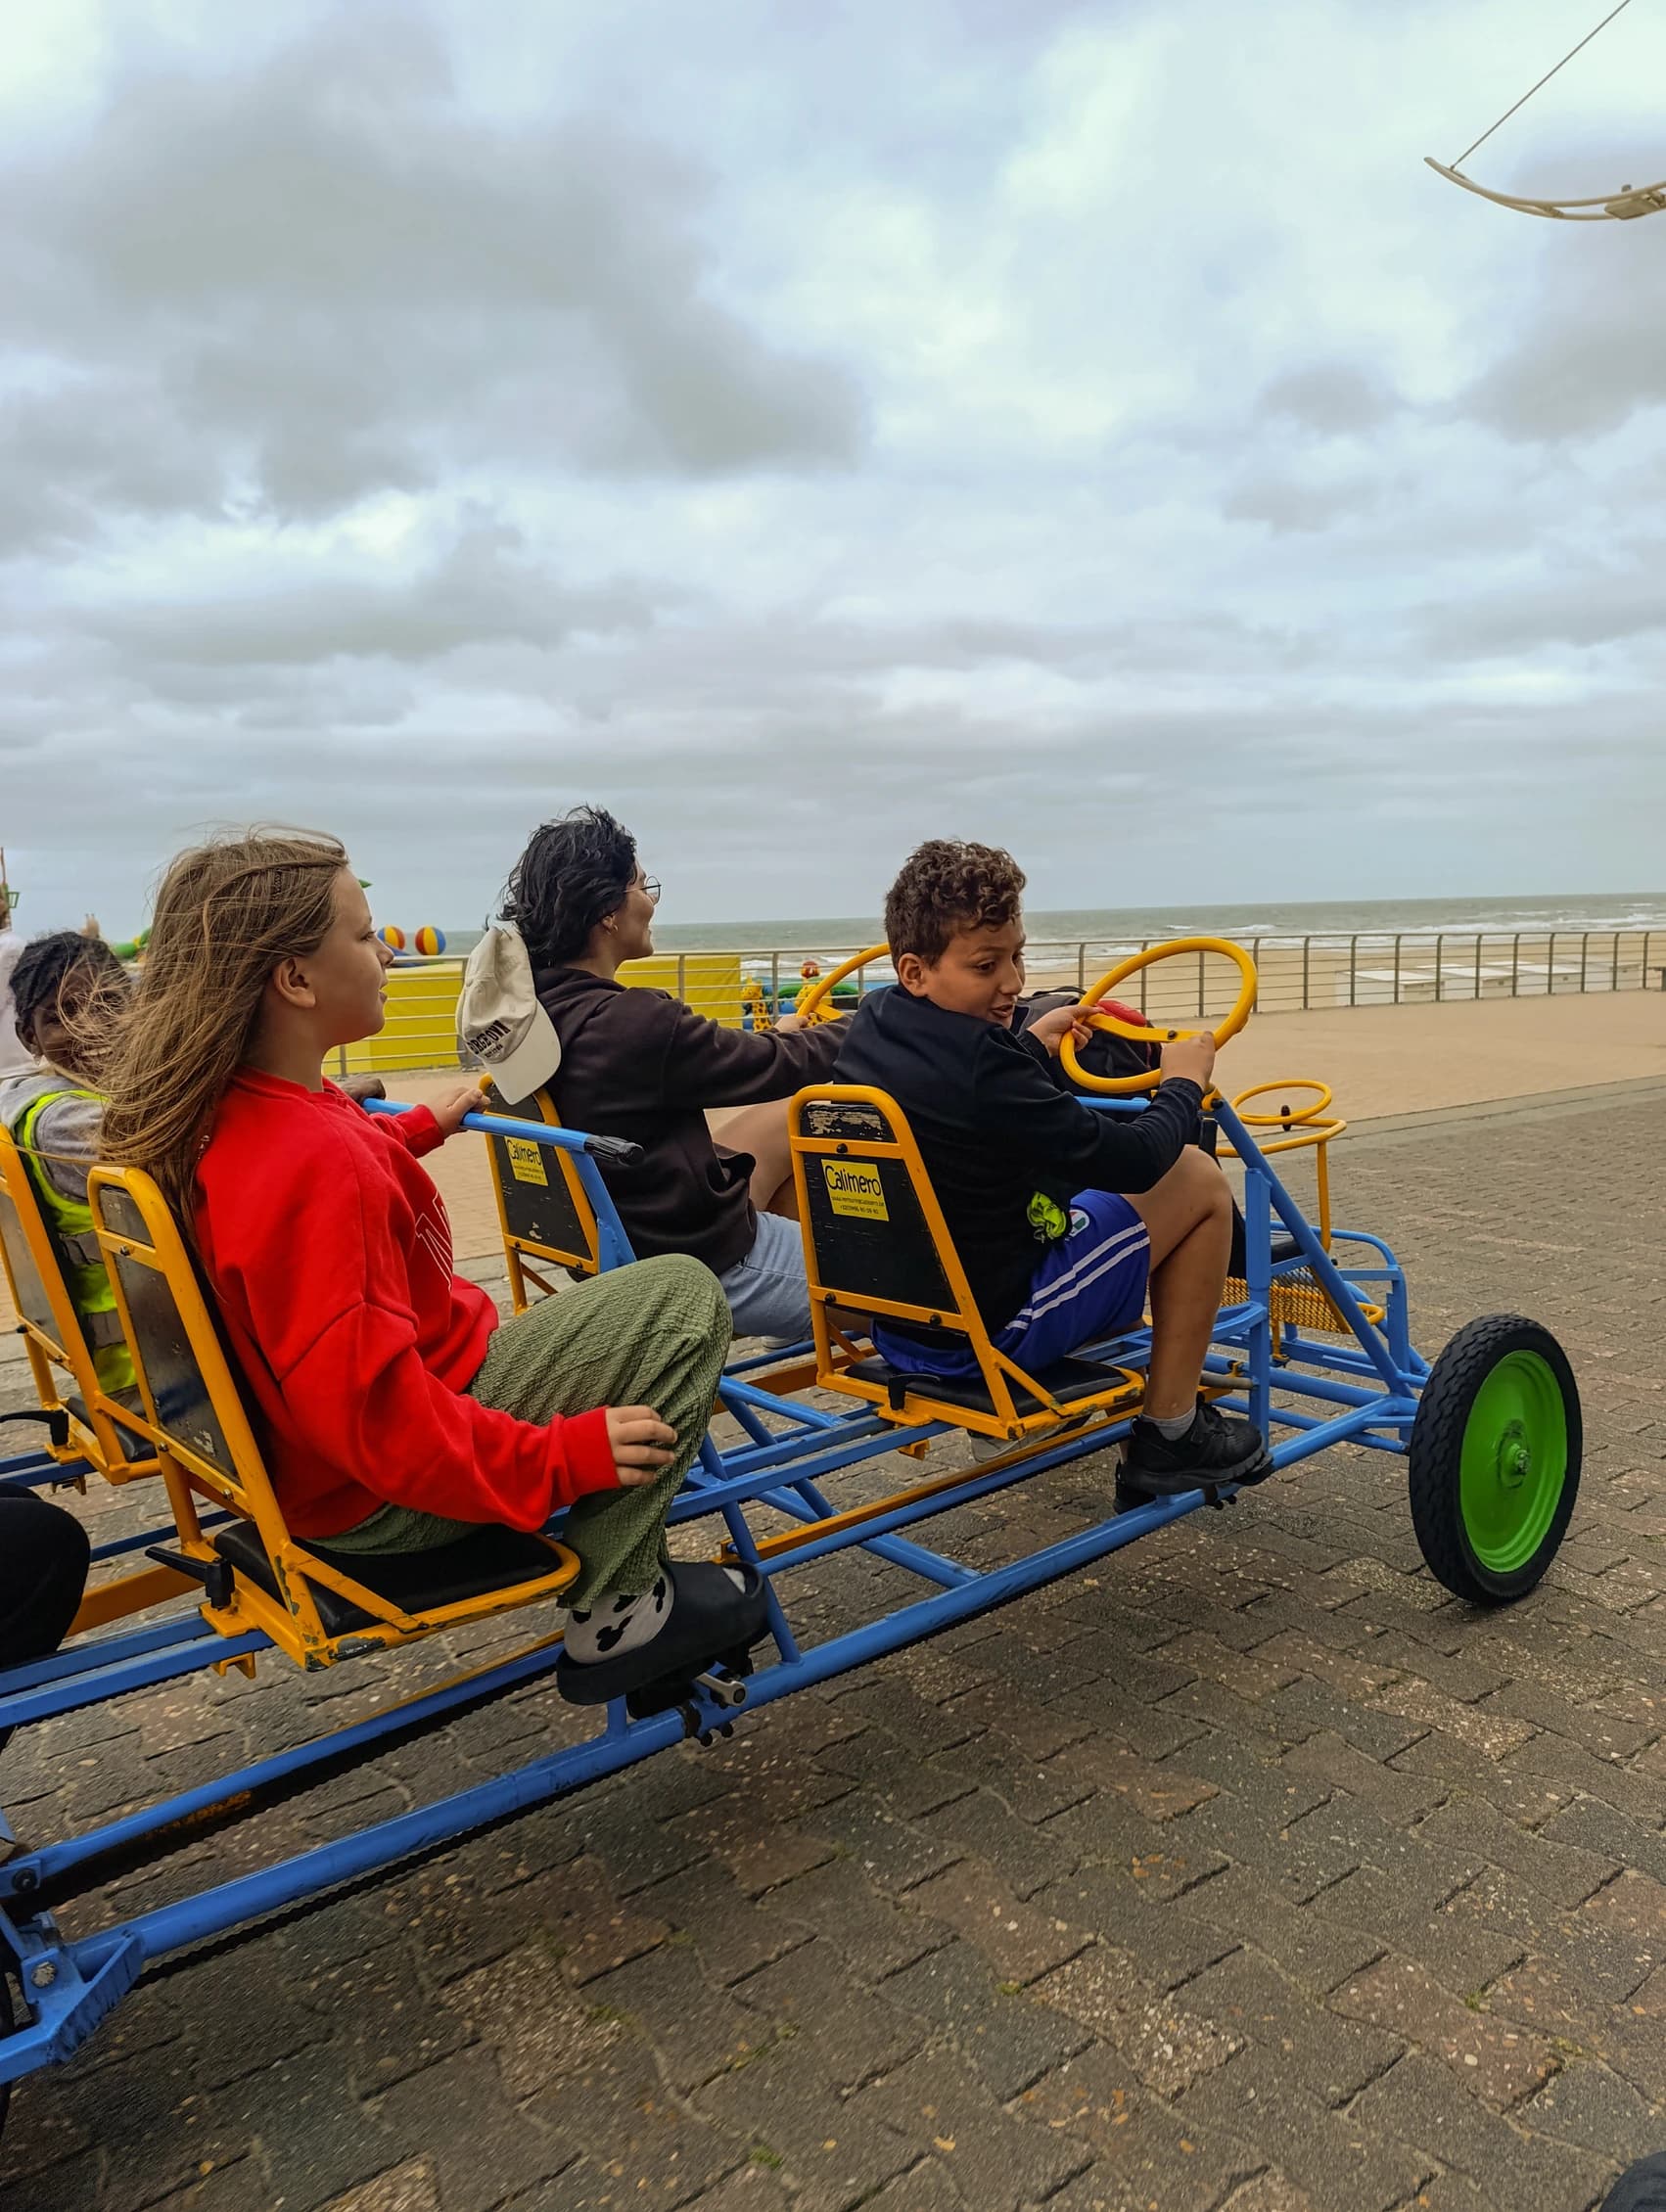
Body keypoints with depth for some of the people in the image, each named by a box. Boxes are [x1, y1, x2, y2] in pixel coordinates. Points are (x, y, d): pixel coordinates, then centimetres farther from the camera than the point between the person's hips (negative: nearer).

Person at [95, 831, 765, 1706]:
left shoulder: (222, 1111, 0)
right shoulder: (313, 1164, -32)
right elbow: (371, 1410, -33)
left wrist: (420, 1125, 34)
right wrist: (564, 1457, -25)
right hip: (381, 1497, -10)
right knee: (681, 1294, -15)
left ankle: (624, 1573, 31)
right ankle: (616, 1615, -5)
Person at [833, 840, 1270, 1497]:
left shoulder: (870, 1023, -1)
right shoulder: (977, 1061, -28)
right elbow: (1132, 1161, -21)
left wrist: (1032, 1046, 25)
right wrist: (1183, 1083, -4)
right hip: (993, 1332, -9)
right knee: (1199, 1180, 3)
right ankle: (1171, 1433, 11)